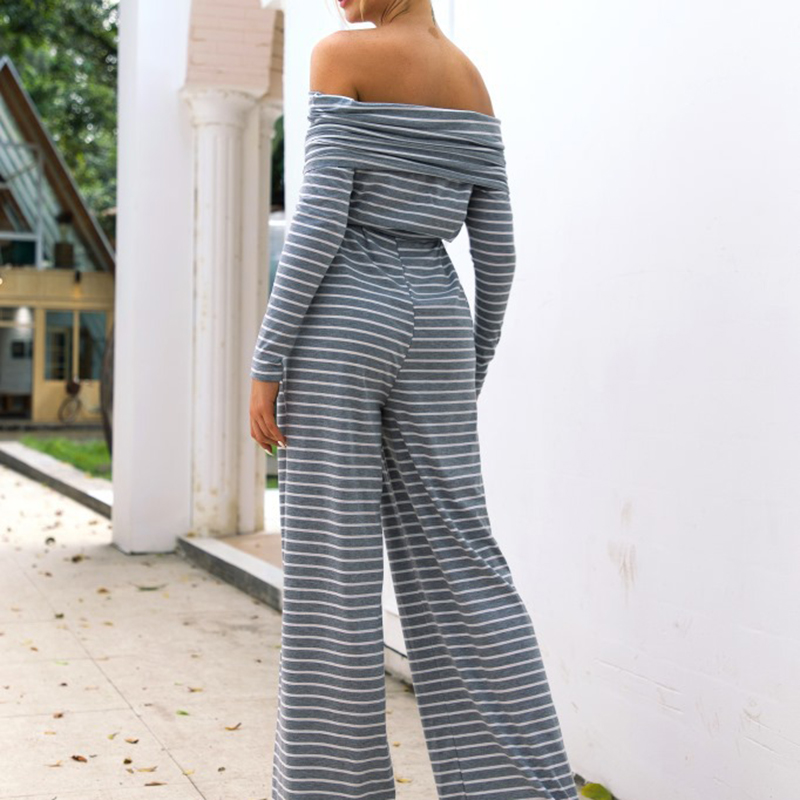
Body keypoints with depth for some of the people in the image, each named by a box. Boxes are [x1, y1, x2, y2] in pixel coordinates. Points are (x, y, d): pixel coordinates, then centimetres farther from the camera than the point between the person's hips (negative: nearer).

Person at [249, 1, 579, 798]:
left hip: (338, 329, -5)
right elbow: (496, 250, 10)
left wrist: (266, 364, -11)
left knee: (330, 571, 0)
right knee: (457, 565, 6)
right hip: (428, 335, 6)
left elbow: (319, 221, -15)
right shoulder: (473, 84, 12)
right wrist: (471, 373, 19)